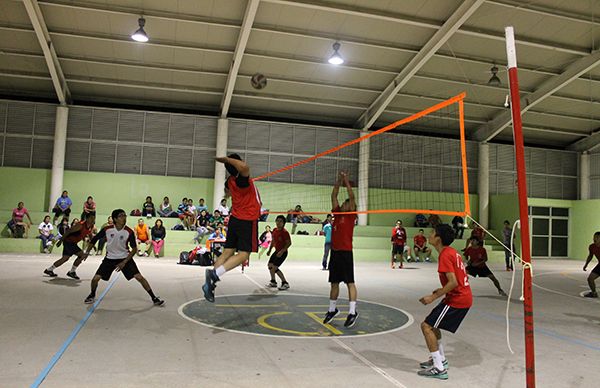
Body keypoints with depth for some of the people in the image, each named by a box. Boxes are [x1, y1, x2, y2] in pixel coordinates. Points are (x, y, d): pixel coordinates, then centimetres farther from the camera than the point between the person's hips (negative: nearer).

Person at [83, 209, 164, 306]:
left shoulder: (129, 232, -16)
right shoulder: (107, 230, -14)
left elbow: (134, 249, -10)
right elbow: (94, 239, 3)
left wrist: (124, 262, -15)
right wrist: (87, 252, 1)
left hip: (125, 258, -1)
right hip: (110, 258, 1)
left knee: (139, 277, -12)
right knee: (95, 278, -7)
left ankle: (154, 298, -2)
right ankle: (92, 295, 27)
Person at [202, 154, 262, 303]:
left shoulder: (230, 180, 4)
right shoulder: (242, 180, -21)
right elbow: (244, 167, -44)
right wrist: (227, 159, -27)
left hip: (234, 218, 8)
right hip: (248, 221, -8)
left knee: (228, 252, 7)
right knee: (243, 254, -6)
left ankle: (210, 283, 0)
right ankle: (215, 273, -23)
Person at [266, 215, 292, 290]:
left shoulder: (284, 232, -20)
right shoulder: (274, 230, 4)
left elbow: (289, 243, -20)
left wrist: (282, 251, -26)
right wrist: (269, 250, 16)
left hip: (283, 252, -9)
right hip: (277, 251, 9)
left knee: (274, 268, -14)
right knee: (270, 265, 16)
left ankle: (285, 283, -5)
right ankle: (273, 282, 33)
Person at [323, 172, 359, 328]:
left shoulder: (351, 215, 1)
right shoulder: (337, 213, 15)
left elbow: (352, 197, -8)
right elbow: (333, 196, 14)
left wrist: (347, 182, -5)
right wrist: (338, 181, 9)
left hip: (346, 252, -6)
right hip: (334, 251, 6)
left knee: (350, 282, -4)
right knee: (334, 282, 14)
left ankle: (352, 312, -1)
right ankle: (332, 309, 26)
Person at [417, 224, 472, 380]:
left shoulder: (445, 256, -19)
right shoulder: (452, 251, 11)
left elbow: (453, 282, -25)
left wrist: (434, 297, -20)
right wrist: (443, 290, 18)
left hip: (457, 300, -10)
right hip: (465, 297, 10)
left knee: (426, 326, -7)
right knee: (432, 324, 22)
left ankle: (439, 369, -3)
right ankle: (440, 359, 33)